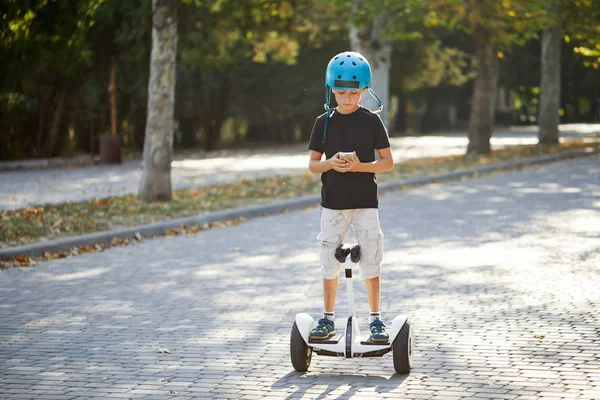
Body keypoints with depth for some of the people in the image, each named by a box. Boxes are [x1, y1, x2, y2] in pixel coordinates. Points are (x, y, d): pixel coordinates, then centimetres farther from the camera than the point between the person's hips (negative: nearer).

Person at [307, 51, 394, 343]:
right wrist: (330, 164, -15)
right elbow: (312, 164, 6)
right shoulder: (324, 122, 3)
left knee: (370, 261, 0)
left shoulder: (371, 121, -1)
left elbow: (387, 162, -1)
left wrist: (360, 166, -17)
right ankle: (328, 319, 16)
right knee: (330, 261, 6)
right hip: (333, 202, 2)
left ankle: (375, 319, 10)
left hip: (365, 201, -2)